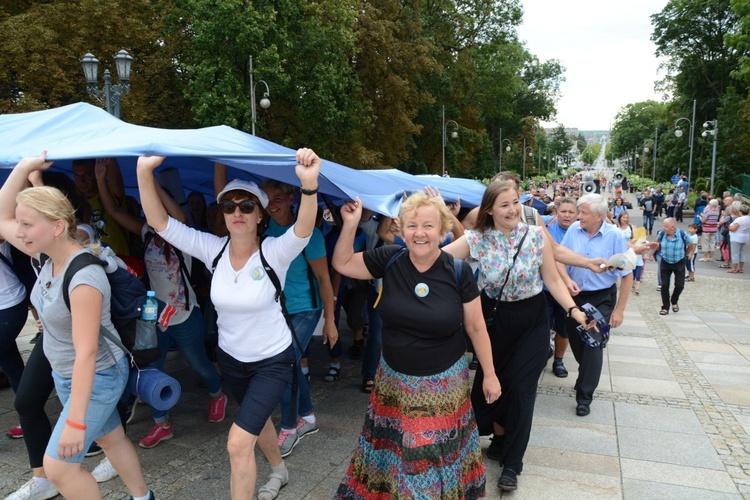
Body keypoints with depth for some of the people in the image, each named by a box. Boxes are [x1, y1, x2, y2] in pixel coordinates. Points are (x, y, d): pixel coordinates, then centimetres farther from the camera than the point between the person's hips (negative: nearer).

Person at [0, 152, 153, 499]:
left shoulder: (84, 277, -31)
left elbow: (86, 353, -31)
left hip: (97, 377, -8)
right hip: (65, 374, 8)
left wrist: (75, 421, -27)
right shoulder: (49, 257, -6)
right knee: (111, 439, 22)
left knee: (58, 466, -1)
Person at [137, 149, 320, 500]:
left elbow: (304, 229, -42)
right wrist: (145, 171, -31)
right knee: (257, 418, 28)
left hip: (272, 361, -5)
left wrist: (309, 185, -61)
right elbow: (159, 222, -17)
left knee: (238, 442, -10)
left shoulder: (274, 252, -22)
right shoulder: (213, 250, -11)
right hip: (230, 357, 5)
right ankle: (279, 470, 56)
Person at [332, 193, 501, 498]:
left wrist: (489, 374, 1)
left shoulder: (458, 272, -13)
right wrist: (350, 224, -11)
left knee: (439, 452, 10)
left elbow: (476, 328, -4)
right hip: (393, 380, 2)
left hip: (443, 384, -2)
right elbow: (342, 264, 2)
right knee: (394, 445, 17)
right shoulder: (389, 260, -8)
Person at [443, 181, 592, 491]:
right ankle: (501, 440, 41)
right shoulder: (476, 240, -10)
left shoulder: (537, 235, -10)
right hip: (493, 319, 1)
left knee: (520, 389, 1)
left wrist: (573, 310, -14)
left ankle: (512, 463, 18)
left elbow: (552, 280, -4)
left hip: (531, 320, -1)